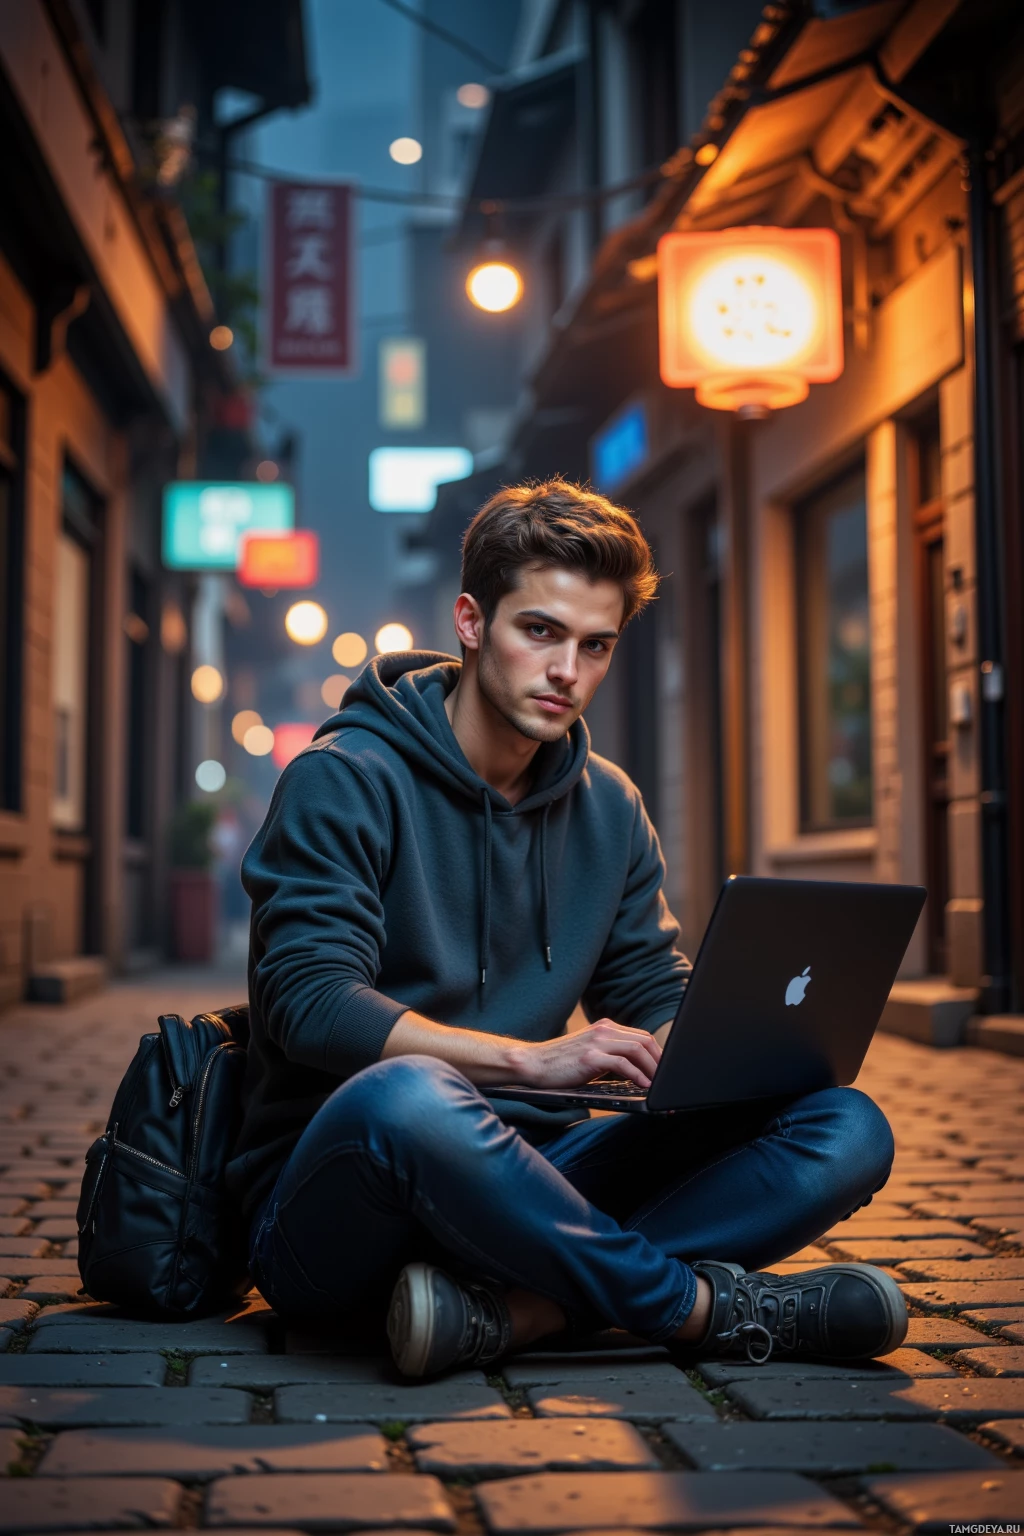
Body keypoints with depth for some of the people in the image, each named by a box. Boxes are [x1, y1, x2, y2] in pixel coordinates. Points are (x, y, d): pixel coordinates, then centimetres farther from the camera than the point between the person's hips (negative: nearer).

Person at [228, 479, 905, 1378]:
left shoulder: (610, 808, 11)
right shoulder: (344, 780, -8)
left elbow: (655, 999, 14)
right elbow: (310, 1004, -18)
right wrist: (529, 1058, -28)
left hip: (518, 1176, 6)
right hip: (325, 1200, -6)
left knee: (848, 1130, -11)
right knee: (410, 1096, -42)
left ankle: (512, 1311, -30)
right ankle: (707, 1304, -21)